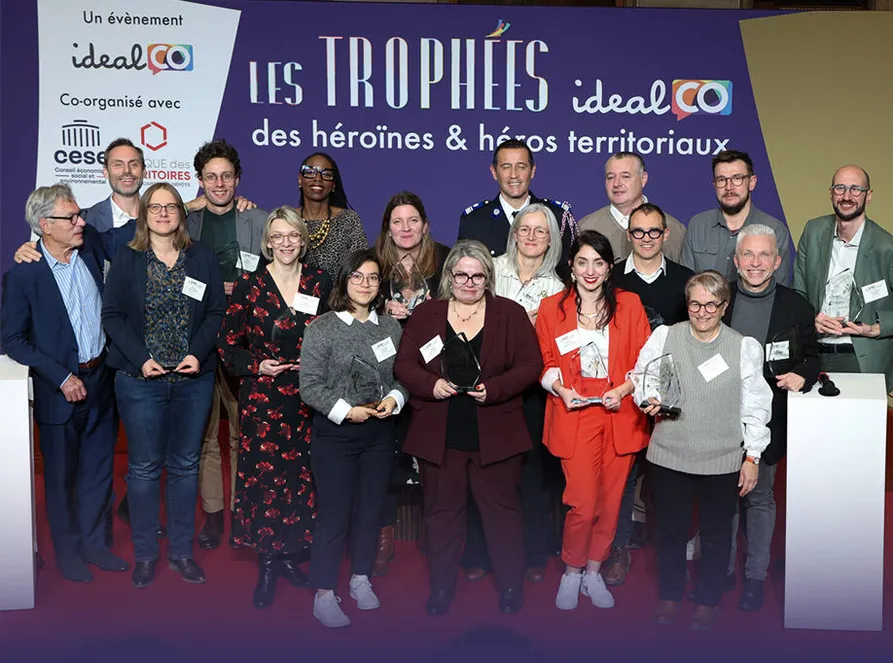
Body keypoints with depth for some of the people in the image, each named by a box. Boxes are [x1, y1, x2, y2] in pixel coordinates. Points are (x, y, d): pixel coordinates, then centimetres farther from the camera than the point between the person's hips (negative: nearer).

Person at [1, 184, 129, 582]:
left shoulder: (91, 244, -3)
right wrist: (62, 377, -15)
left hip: (101, 379, 4)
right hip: (59, 390, -4)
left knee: (99, 471, 16)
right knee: (62, 475, 13)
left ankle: (94, 543, 35)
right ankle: (67, 552, 32)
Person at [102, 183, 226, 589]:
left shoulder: (202, 257, 4)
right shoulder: (127, 259, 0)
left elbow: (217, 311, 2)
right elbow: (112, 315, -2)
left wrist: (198, 353, -12)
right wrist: (141, 358, -13)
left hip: (194, 379, 2)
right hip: (140, 380, -1)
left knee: (185, 465, 10)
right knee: (144, 467, 5)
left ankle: (181, 551, 23)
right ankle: (144, 554, 20)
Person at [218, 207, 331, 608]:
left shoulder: (320, 282, 5)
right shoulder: (250, 285, -2)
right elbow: (228, 341, 2)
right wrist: (258, 365, -11)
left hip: (308, 396, 2)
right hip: (262, 396, -2)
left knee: (301, 472, 5)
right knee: (264, 472, -2)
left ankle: (290, 554, 22)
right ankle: (267, 563, 12)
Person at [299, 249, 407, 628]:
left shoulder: (391, 327, 6)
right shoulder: (322, 328, -7)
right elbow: (309, 384, -10)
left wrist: (394, 399, -9)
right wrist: (345, 411, -16)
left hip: (380, 431, 4)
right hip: (335, 433, -4)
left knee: (371, 509, 13)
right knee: (334, 513, 0)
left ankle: (361, 580, 31)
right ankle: (324, 595, 12)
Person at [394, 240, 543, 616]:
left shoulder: (511, 314, 2)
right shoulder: (425, 315, 5)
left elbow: (530, 366, -3)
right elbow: (403, 365, 3)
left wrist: (494, 388, -18)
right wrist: (431, 385, -16)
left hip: (495, 435, -1)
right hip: (438, 436, 1)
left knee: (502, 510, 9)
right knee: (441, 511, 12)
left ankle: (511, 586, 26)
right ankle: (441, 588, 28)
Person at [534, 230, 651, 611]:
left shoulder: (629, 305, 5)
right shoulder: (551, 308, 4)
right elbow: (545, 363, 9)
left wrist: (624, 389, -11)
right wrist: (560, 388, -9)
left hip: (620, 414, 2)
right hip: (575, 415, -2)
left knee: (610, 500, 7)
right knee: (583, 503, -7)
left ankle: (593, 573, 28)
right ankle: (571, 573, 18)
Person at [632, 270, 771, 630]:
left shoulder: (745, 347, -1)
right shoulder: (663, 336, 0)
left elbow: (755, 407, 0)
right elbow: (641, 377, 9)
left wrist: (752, 457, -1)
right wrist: (650, 401, -13)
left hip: (723, 460, 0)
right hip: (669, 455, 1)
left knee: (716, 533, 13)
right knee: (670, 528, 13)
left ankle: (708, 600, 34)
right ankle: (670, 594, 35)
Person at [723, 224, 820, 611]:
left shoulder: (796, 308, -2)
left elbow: (810, 357, 6)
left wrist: (801, 375, -16)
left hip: (765, 419, -1)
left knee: (759, 498, 12)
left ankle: (755, 576, 26)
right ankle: (721, 569, 28)